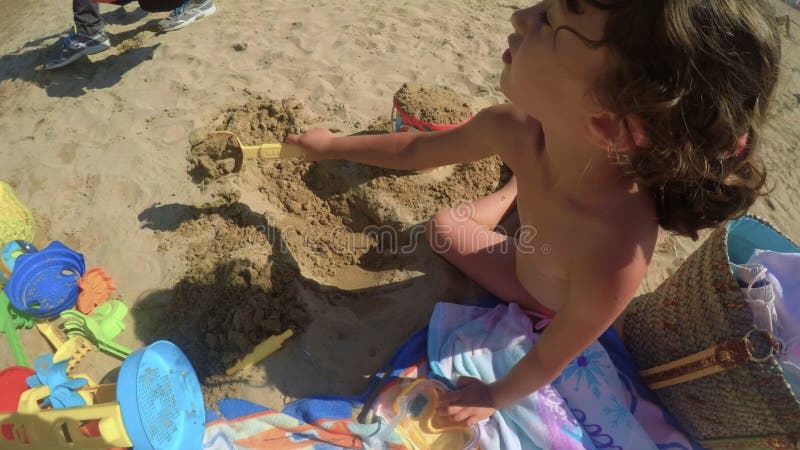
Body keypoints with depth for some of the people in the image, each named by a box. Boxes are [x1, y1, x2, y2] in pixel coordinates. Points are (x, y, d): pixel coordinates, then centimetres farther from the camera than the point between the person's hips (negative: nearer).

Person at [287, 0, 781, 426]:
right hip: (525, 264, 3)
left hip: (560, 309, -2)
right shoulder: (515, 131, -35)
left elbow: (551, 359, -27)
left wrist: (495, 397, -7)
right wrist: (333, 145, 1)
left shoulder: (613, 254, -49)